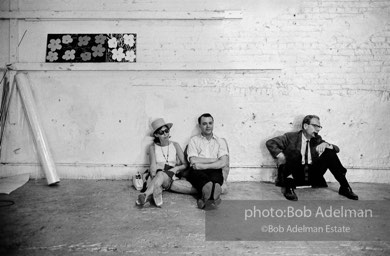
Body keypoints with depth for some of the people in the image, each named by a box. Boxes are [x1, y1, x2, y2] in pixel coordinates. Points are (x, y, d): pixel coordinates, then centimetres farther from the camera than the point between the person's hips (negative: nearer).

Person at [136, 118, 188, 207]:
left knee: (161, 174, -36)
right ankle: (157, 198, -64)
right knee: (159, 173, -37)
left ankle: (146, 195, -58)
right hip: (157, 175, 0)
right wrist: (154, 177, -24)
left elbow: (185, 165, 10)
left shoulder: (175, 145, 13)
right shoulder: (153, 147, 11)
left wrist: (176, 168, -11)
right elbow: (153, 165, -4)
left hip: (171, 177, 0)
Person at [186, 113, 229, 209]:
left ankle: (205, 198, -61)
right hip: (198, 173, -1)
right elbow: (193, 161, -2)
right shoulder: (194, 140, 16)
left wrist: (203, 166, -11)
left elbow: (224, 162, 0)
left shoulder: (221, 141, 18)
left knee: (217, 175, -34)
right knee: (197, 174, -36)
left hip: (214, 172, 1)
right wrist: (215, 159, -1)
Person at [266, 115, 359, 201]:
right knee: (295, 152, -30)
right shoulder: (291, 137, 1)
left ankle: (344, 187, -13)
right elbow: (270, 143, -4)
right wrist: (280, 156, -19)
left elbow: (336, 149, 11)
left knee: (330, 152, -11)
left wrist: (325, 144, -10)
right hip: (296, 174, -4)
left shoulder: (317, 139, 15)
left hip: (312, 175, 4)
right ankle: (289, 188, -39)